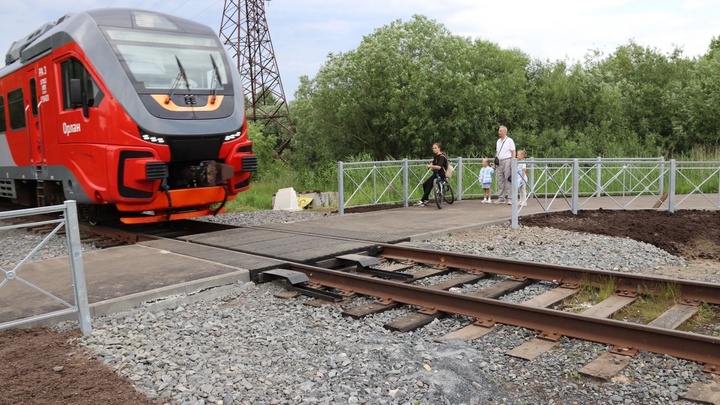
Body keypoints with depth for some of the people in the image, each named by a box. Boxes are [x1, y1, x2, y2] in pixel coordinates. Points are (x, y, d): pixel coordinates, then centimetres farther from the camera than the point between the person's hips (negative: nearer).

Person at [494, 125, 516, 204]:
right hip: (499, 162, 6)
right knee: (500, 181, 6)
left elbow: (513, 152, -5)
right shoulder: (498, 141, 17)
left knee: (508, 180, -6)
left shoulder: (509, 140, -2)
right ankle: (501, 198, 11)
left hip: (507, 161, -6)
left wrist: (513, 163, -13)